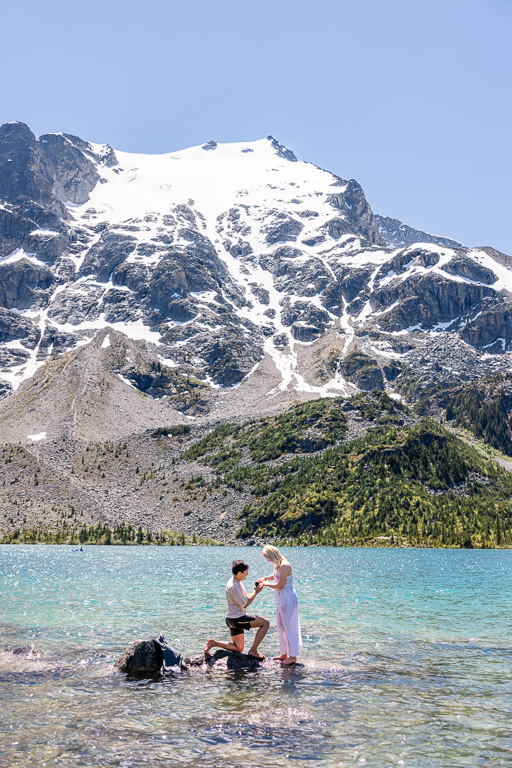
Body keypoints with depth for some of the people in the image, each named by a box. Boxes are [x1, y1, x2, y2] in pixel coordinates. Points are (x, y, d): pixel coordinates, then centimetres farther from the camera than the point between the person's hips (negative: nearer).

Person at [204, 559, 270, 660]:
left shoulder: (237, 582, 10)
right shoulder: (234, 586, -22)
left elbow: (246, 597, 18)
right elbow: (245, 604, -18)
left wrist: (255, 590, 2)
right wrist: (255, 592, -9)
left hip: (233, 619, 10)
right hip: (237, 619, -10)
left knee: (238, 649, 17)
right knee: (265, 623, -14)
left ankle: (213, 643, 11)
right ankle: (253, 650, -7)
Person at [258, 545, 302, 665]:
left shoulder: (284, 566, -23)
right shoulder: (278, 564, 8)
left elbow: (280, 585, -22)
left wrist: (266, 584, -10)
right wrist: (265, 579, 9)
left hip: (288, 600, -10)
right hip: (281, 600, 10)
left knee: (289, 627, -3)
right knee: (282, 627, 16)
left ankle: (293, 656, 5)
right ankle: (284, 654, 26)